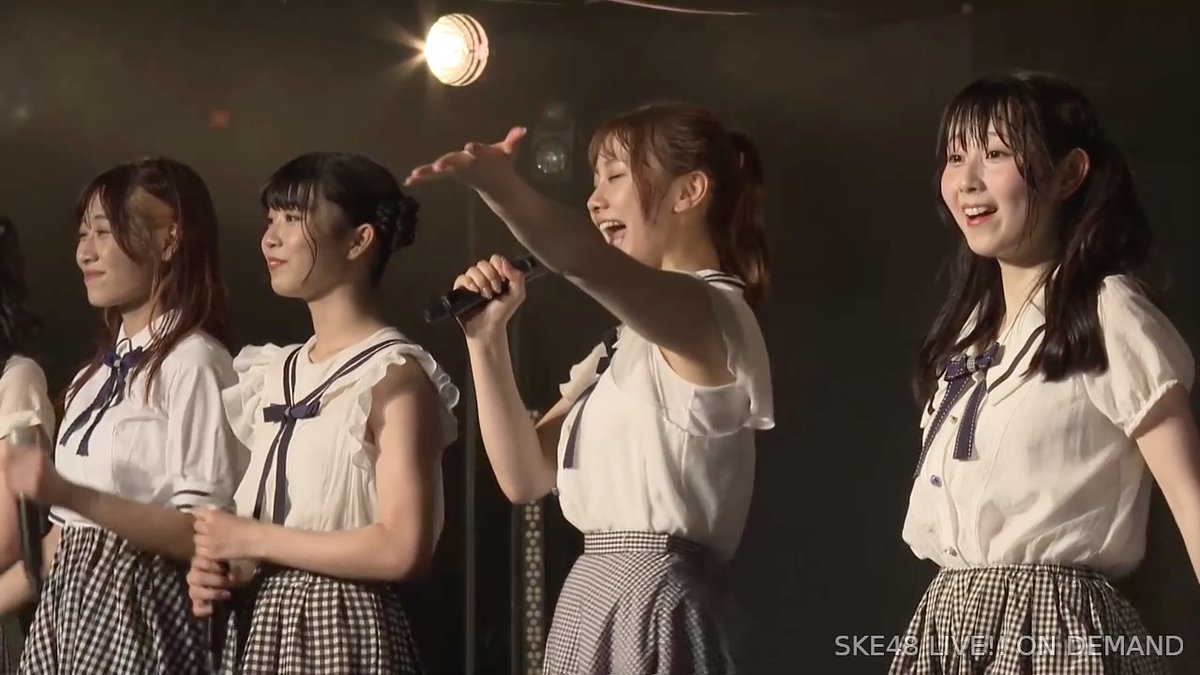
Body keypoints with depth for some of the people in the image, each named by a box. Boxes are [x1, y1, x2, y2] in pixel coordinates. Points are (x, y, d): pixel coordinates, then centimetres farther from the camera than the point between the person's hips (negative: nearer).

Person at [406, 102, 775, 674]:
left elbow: (589, 262, -32)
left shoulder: (712, 312, -9)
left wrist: (494, 181, -45)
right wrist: (487, 338, 3)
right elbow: (525, 477, 12)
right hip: (593, 603, 8)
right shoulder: (625, 342, 19)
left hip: (650, 609, -8)